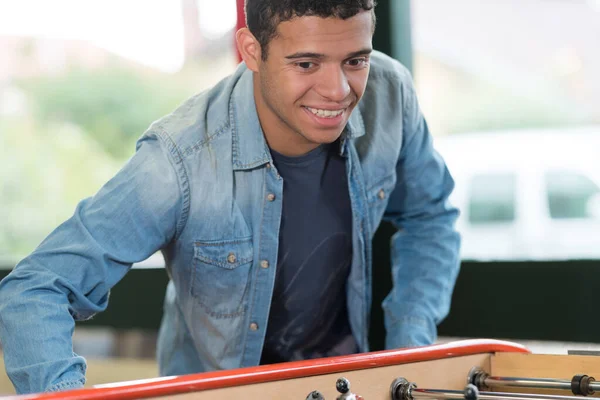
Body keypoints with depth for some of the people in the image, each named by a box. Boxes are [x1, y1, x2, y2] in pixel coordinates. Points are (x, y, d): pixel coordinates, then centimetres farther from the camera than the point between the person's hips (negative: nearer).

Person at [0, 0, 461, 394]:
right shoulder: (181, 163, -33)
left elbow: (428, 216, 2)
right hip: (217, 382, -3)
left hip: (346, 370, 3)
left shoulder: (388, 95, -18)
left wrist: (412, 343, -9)